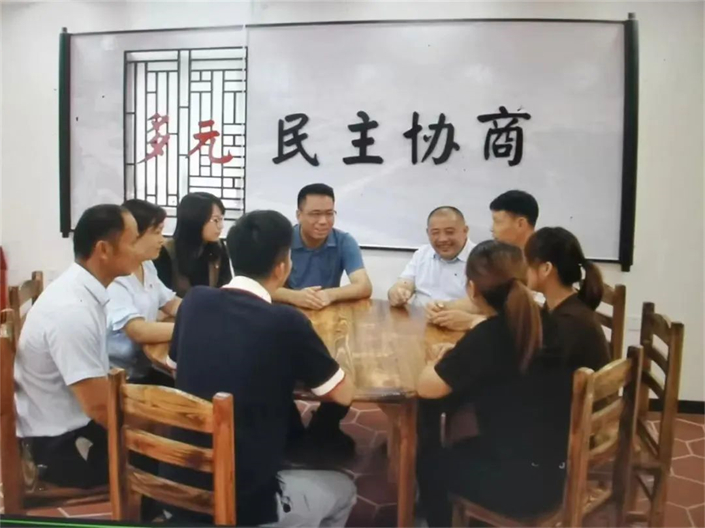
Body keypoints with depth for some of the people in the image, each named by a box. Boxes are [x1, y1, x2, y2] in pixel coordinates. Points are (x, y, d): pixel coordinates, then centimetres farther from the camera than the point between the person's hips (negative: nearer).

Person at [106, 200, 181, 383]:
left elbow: (172, 304, 13)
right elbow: (139, 331, -29)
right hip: (119, 377, -8)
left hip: (144, 368, 8)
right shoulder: (111, 278, -20)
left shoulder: (147, 266, 7)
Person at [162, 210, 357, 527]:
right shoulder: (287, 322, -19)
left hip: (176, 492, 6)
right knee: (342, 489, 24)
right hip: (244, 503, -5)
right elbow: (344, 394, -6)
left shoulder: (195, 301, -4)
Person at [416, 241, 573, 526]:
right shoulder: (543, 323, -3)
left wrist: (442, 358, 1)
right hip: (554, 472, 7)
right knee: (464, 449, 32)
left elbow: (426, 387, -18)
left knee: (428, 461, 21)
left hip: (520, 483, -7)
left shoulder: (487, 337, -24)